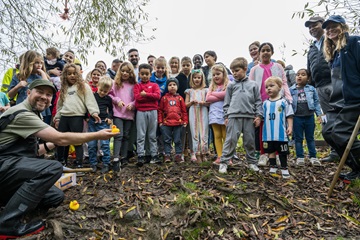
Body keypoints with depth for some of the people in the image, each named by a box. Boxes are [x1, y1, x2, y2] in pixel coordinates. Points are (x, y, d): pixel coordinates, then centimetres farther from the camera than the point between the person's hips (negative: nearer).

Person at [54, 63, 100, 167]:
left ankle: (79, 164, 3)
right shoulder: (64, 88, 21)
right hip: (64, 117, 6)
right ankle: (61, 162, 25)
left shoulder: (84, 86, 4)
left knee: (77, 141, -4)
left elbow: (90, 100, -6)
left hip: (77, 117, -6)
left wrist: (94, 112, -19)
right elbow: (60, 104, 24)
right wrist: (57, 117, 22)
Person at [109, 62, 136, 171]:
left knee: (126, 136, 10)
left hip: (129, 113, 2)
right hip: (118, 113, -2)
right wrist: (117, 100, -11)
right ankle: (116, 159, -11)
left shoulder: (134, 85, 6)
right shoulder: (116, 83, 6)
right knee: (119, 135, -10)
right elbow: (110, 95, 4)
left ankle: (124, 157, 20)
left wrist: (132, 104, -10)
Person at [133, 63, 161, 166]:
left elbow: (157, 96, -6)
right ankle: (140, 156, 1)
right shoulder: (137, 86, 11)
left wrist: (145, 94, -10)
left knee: (152, 135, 8)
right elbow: (137, 97, -6)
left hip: (152, 111, 1)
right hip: (141, 112, 0)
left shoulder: (154, 85, 11)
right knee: (140, 135, -2)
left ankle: (154, 155, 13)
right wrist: (150, 96, -4)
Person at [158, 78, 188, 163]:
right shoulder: (164, 98, 5)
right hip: (166, 123, 0)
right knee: (167, 140, 7)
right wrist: (160, 121, 2)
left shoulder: (180, 98, 6)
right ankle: (167, 155, 15)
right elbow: (160, 110, 6)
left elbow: (184, 111, 8)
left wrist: (185, 121, 5)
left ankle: (178, 155, 15)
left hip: (178, 123, 0)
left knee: (177, 140, 7)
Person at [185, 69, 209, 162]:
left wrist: (203, 102, -13)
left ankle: (203, 153, 6)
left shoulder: (205, 90, 10)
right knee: (195, 133, 0)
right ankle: (197, 154, 4)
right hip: (193, 114, 1)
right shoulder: (189, 91, 11)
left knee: (204, 133, -2)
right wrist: (192, 102, -8)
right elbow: (186, 104, 10)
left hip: (203, 114, 0)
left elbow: (210, 102, 6)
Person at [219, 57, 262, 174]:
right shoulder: (231, 85, 11)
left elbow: (258, 101, 10)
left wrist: (258, 116, 2)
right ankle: (224, 162, 0)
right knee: (230, 139, -5)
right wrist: (226, 116, 5)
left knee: (250, 141, 9)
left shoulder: (253, 85, 12)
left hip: (249, 117, 1)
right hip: (234, 116, -1)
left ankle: (252, 162, 22)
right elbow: (227, 102, 10)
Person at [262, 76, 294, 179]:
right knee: (271, 150, 10)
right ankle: (273, 166, 22)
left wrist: (290, 126, -9)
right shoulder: (265, 103, 8)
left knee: (282, 151, 8)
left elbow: (289, 116, -2)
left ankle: (284, 168, 20)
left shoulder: (284, 102, -2)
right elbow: (262, 116, 14)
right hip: (268, 134, 3)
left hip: (281, 133, -3)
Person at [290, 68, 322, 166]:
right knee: (298, 138, 7)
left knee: (310, 138, 11)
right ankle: (300, 157, 16)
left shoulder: (311, 89, 4)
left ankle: (313, 157, 21)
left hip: (309, 117, 1)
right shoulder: (291, 90, 1)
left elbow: (316, 102, 7)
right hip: (297, 117, -1)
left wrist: (319, 114, 3)